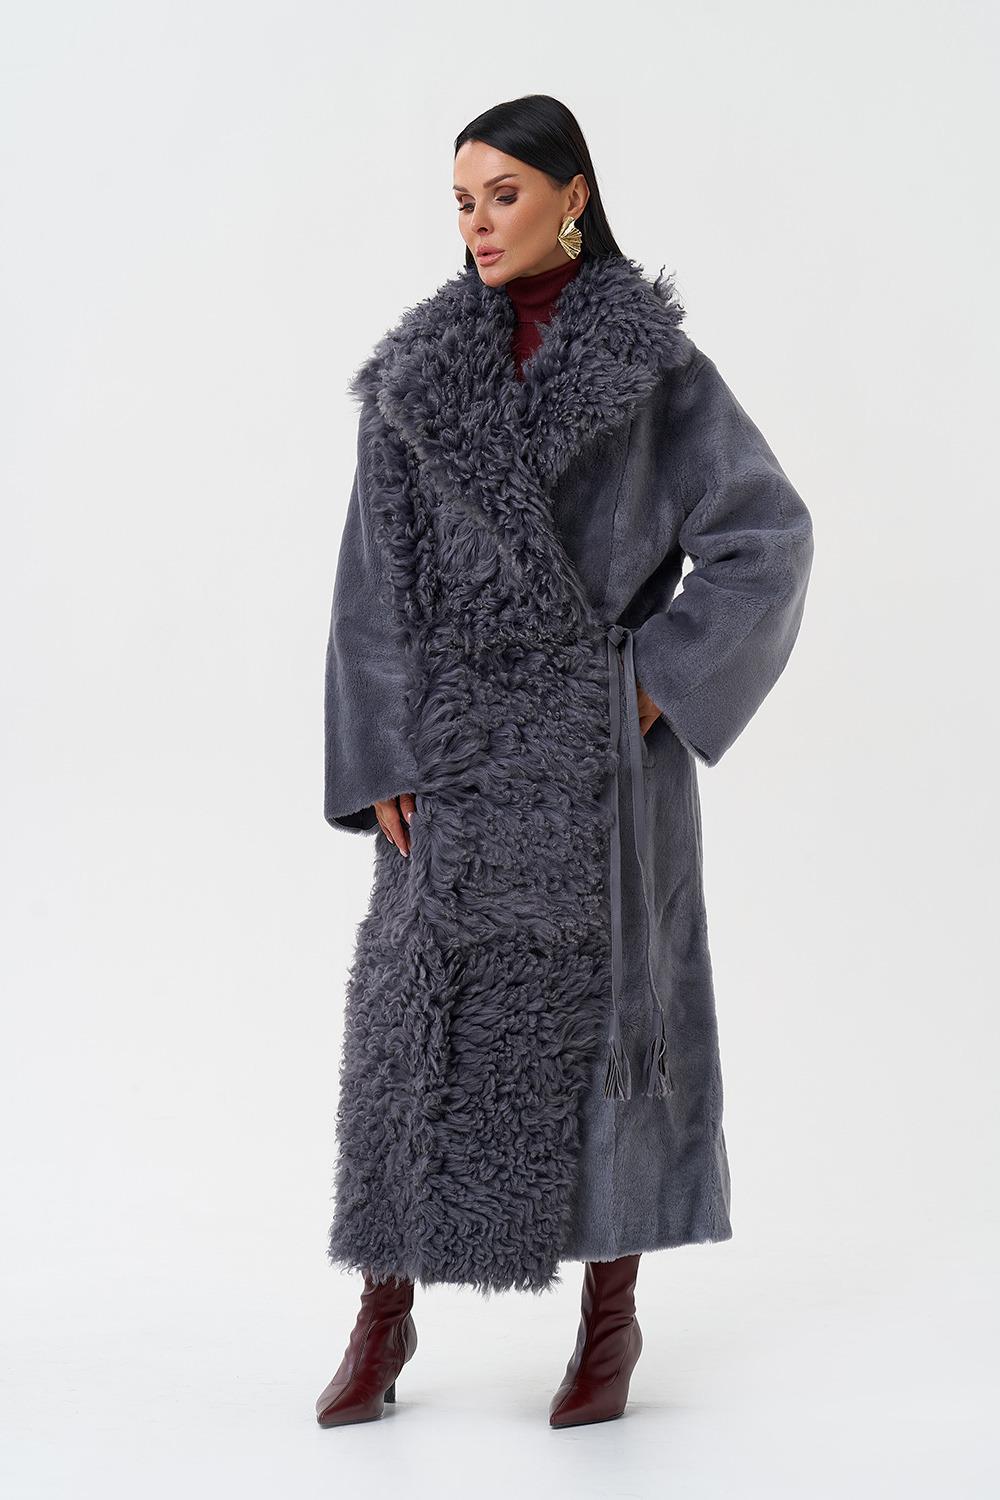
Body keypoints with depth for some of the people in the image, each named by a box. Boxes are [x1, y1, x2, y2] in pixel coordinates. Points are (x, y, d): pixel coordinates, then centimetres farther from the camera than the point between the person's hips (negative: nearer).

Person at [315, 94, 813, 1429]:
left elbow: (767, 532, -2)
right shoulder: (416, 369, 4)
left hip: (603, 748, -2)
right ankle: (385, 1316, 15)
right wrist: (381, 758, -4)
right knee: (420, 1010, 2)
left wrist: (665, 678, -9)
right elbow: (379, 574, 2)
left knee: (603, 1006, 4)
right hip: (460, 742, 2)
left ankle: (612, 1312, 18)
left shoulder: (656, 365, -2)